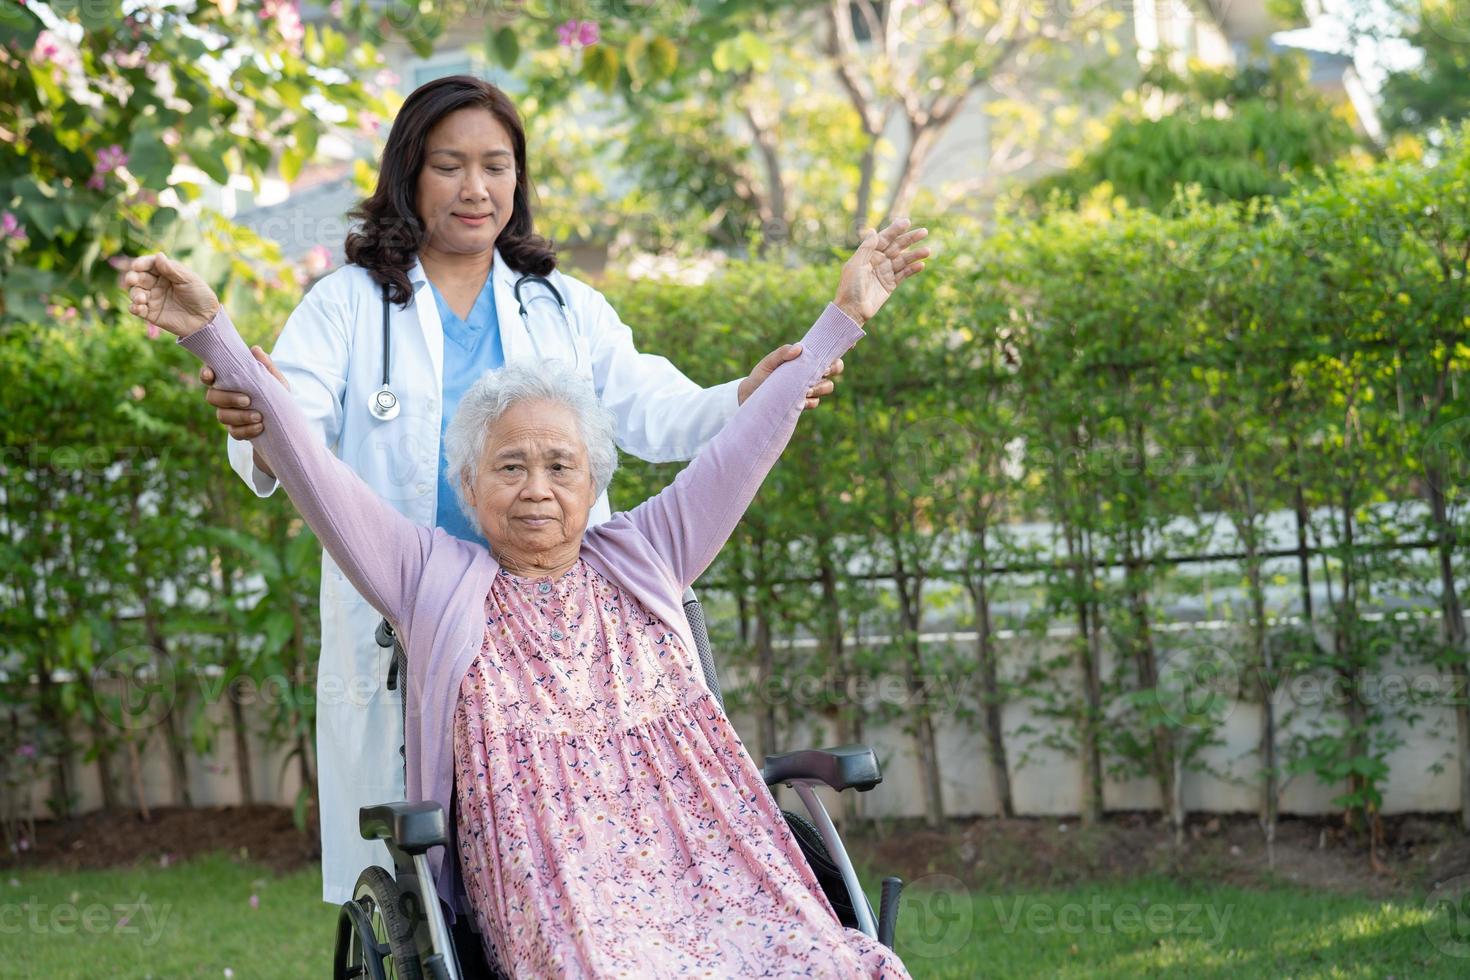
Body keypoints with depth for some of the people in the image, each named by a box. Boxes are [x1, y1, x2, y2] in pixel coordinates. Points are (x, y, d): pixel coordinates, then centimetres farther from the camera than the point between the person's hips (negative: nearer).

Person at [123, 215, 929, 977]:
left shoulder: (640, 562, 20)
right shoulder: (434, 579, 13)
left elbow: (743, 447, 20)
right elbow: (311, 470, 6)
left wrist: (842, 317, 19)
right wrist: (212, 334, -2)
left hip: (706, 867, 3)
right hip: (556, 893, -3)